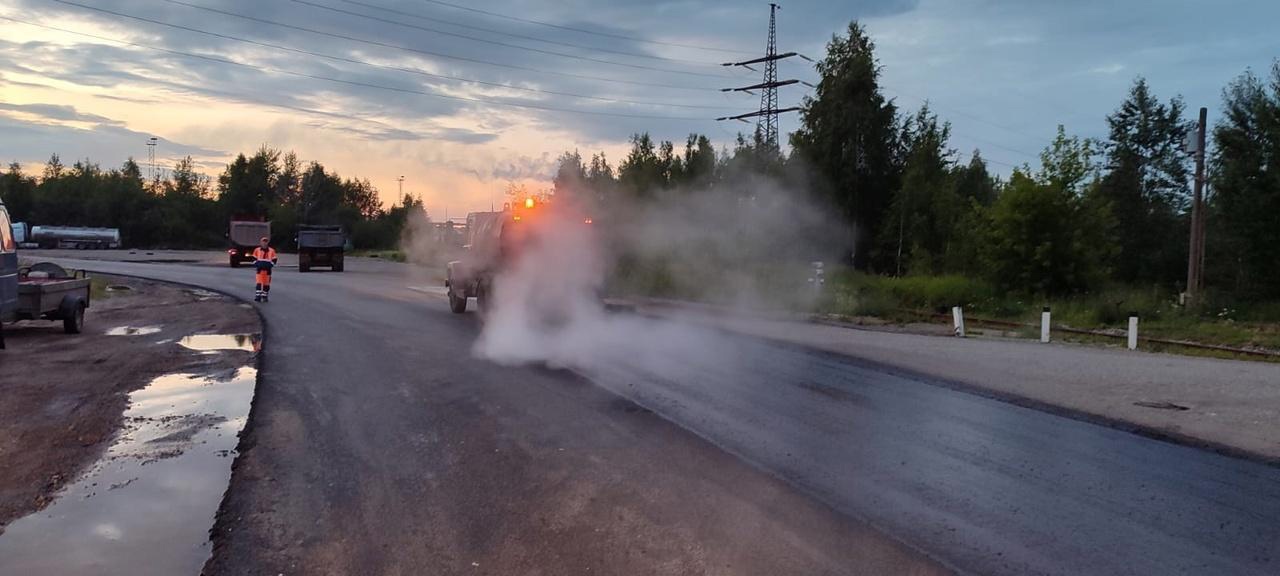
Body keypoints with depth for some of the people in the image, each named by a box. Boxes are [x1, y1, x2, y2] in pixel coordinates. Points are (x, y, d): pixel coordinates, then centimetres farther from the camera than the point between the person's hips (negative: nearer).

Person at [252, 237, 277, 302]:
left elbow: (274, 260, 5)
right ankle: (258, 296, -10)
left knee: (266, 283, 7)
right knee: (259, 283, -8)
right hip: (260, 270, -1)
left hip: (267, 270, 1)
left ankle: (264, 296, 17)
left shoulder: (271, 251, 3)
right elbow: (254, 259, 9)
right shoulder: (257, 250, 4)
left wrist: (270, 265, -9)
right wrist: (256, 265, -5)